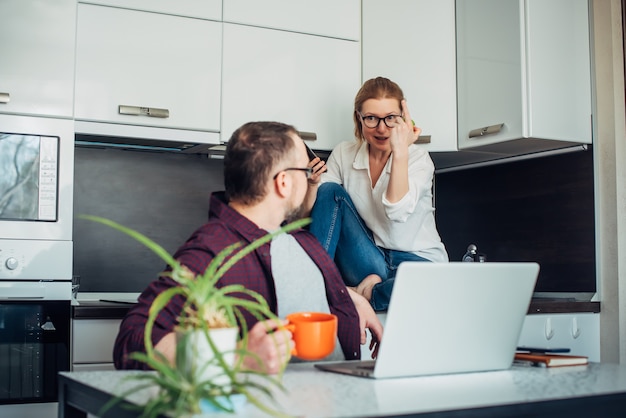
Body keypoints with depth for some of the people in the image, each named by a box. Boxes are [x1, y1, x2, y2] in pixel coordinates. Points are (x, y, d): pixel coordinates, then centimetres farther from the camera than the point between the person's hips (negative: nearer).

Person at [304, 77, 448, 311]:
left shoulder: (418, 159, -7)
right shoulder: (343, 154, 1)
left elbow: (397, 211, -25)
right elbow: (311, 212, -5)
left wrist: (400, 151, -28)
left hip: (417, 260, -2)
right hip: (368, 263, 2)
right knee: (331, 192, -17)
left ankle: (364, 294, -17)